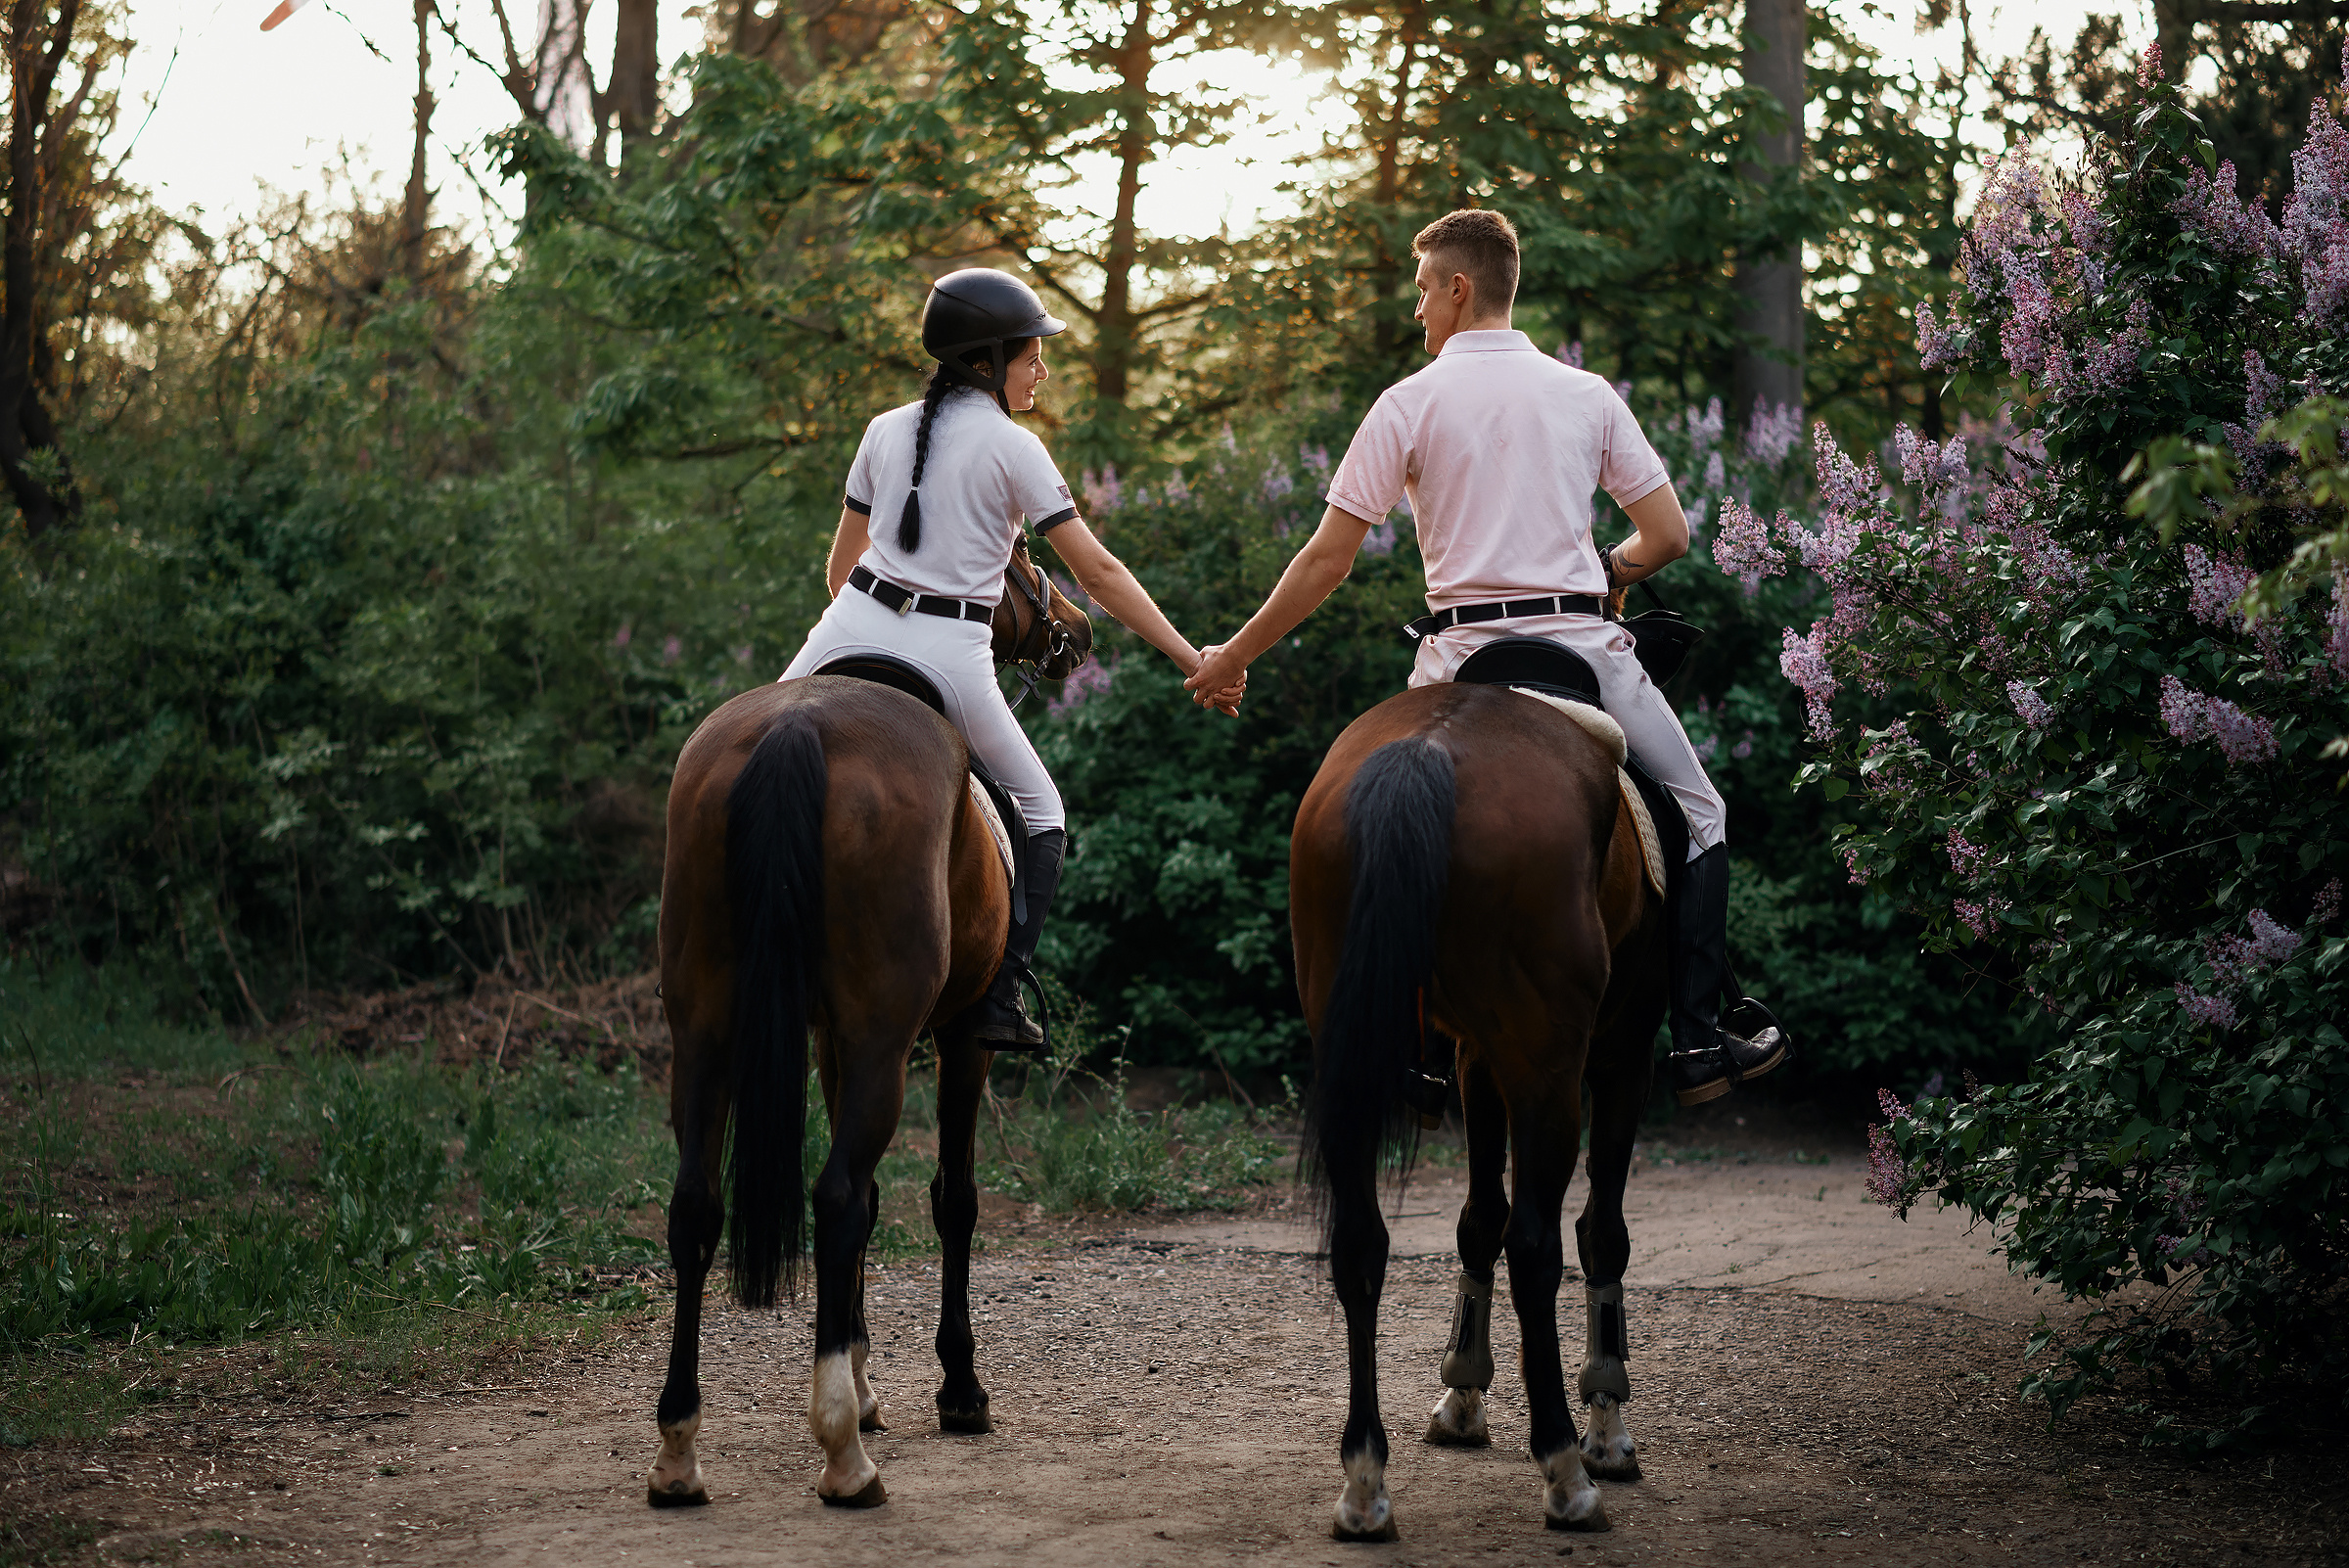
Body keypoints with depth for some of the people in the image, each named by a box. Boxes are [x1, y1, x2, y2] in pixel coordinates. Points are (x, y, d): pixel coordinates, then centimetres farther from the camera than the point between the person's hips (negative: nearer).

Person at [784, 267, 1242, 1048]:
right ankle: (1000, 995, 2)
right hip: (949, 656, -3)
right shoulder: (1012, 447, -4)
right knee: (1041, 814, 14)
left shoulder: (885, 431, 11)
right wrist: (1192, 659, -3)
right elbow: (1098, 573, -6)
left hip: (853, 628, 4)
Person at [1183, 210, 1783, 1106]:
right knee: (1697, 815, 17)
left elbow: (1327, 561, -1)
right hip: (1584, 646, 1)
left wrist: (1233, 657, 8)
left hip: (1462, 654, -1)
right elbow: (1667, 536, 6)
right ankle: (1697, 1041, 9)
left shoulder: (1411, 402, 0)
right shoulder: (1587, 395, 7)